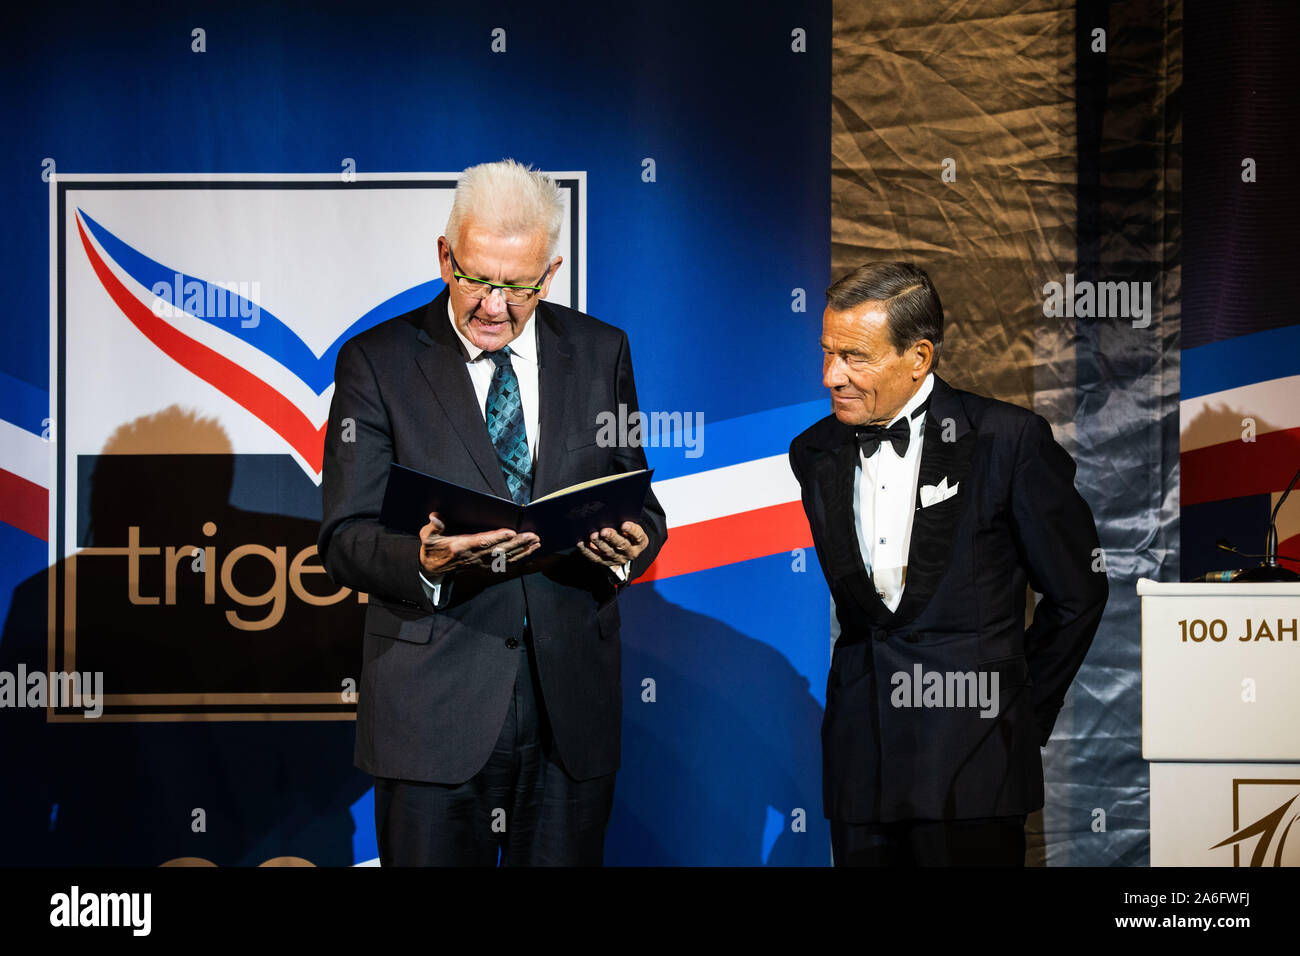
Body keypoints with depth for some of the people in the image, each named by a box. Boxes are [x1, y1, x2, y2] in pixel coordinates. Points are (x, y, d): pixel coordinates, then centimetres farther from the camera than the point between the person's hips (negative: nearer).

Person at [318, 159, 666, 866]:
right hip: (434, 712, -2)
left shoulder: (599, 352, 8)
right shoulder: (377, 362, -2)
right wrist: (422, 560, -27)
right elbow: (344, 539, -5)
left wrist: (631, 544, -13)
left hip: (573, 706, 3)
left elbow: (639, 503, 12)